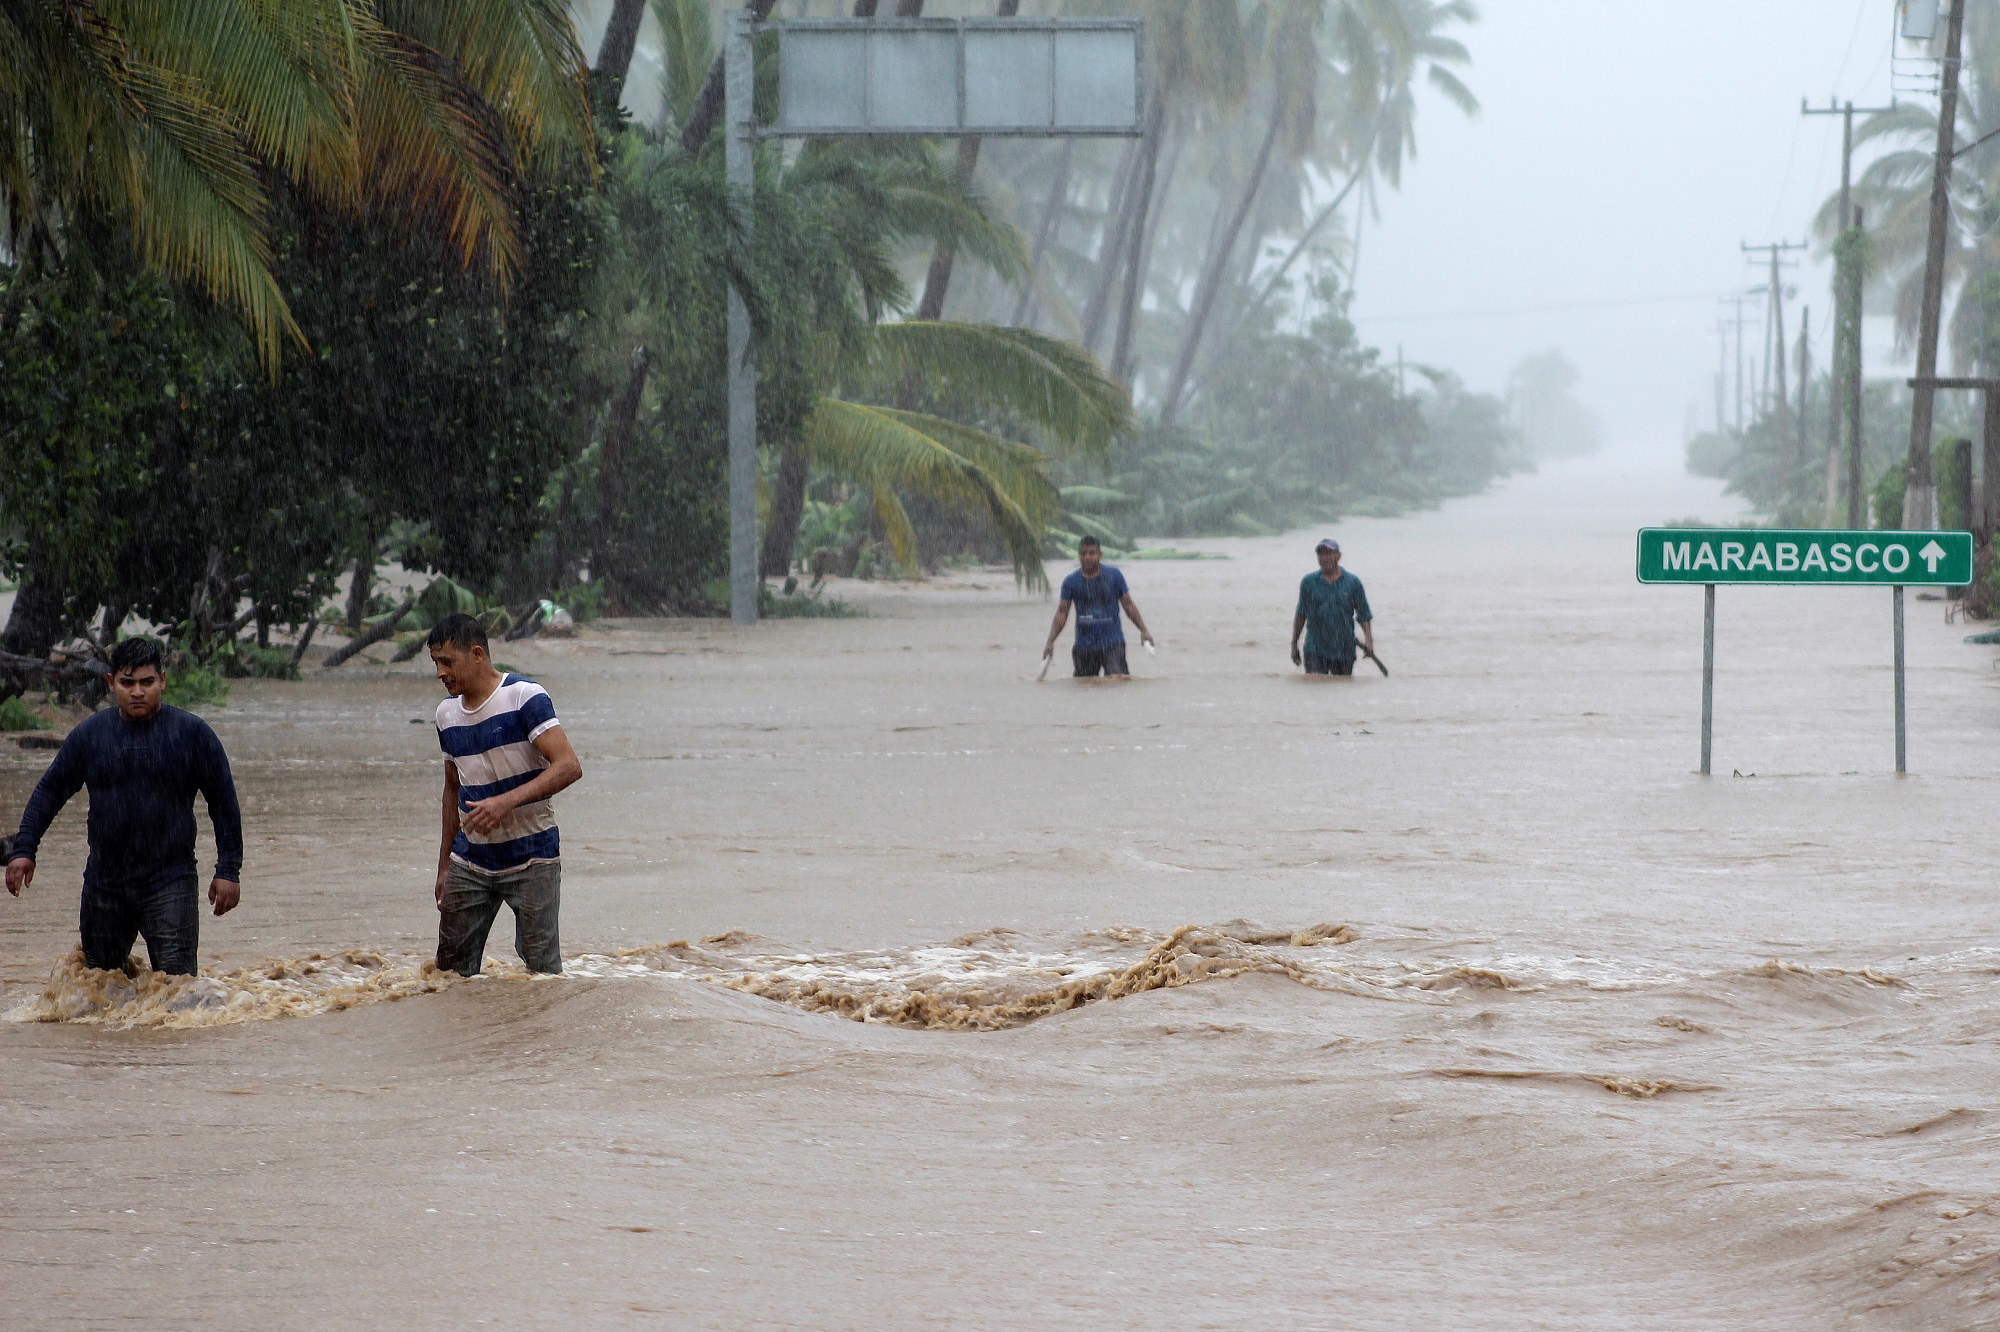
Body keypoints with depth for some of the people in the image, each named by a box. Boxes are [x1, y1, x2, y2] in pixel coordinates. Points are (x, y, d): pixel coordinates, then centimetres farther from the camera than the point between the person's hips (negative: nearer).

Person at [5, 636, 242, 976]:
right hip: (104, 883, 3)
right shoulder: (89, 734, 6)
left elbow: (224, 803, 3)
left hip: (170, 885, -3)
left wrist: (228, 871, -1)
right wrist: (23, 850, 3)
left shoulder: (191, 732, -1)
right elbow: (49, 792, 13)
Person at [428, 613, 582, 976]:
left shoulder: (524, 697, -12)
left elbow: (568, 766, -21)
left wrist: (506, 801, -33)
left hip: (531, 860, -6)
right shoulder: (447, 714, 10)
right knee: (451, 970, 1)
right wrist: (445, 865, 19)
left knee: (541, 970, -7)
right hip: (470, 863, 6)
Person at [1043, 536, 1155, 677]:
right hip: (1084, 647, 2)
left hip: (1112, 644, -2)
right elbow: (1062, 612, 4)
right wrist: (1050, 642, -5)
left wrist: (1143, 630, -3)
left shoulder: (1114, 575, 1)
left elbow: (1128, 604, 5)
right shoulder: (1071, 582, 3)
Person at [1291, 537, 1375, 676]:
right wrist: (1294, 645, 14)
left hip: (1344, 651, 1)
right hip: (1315, 649, -1)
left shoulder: (1352, 582, 2)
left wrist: (1368, 638, -12)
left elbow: (1364, 615, 4)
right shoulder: (1308, 582, 5)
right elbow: (1300, 615, 13)